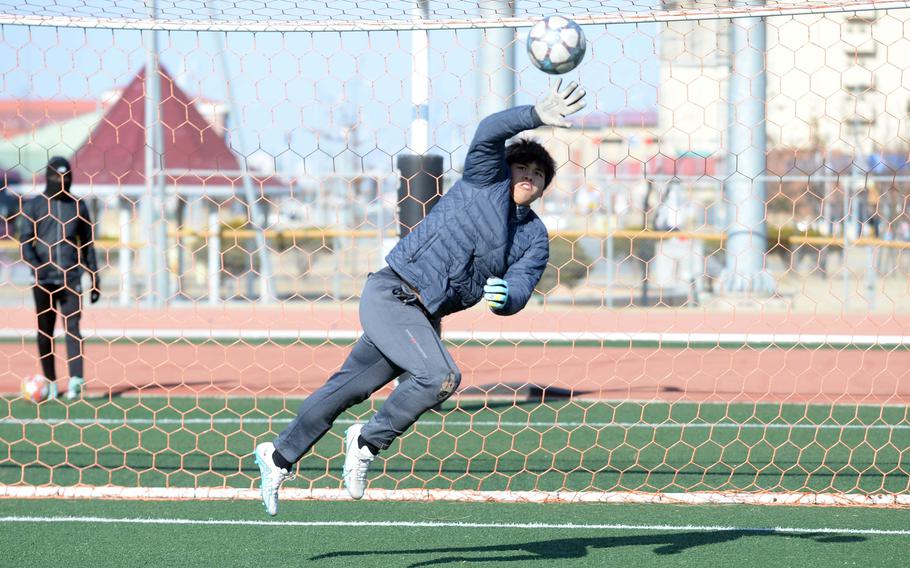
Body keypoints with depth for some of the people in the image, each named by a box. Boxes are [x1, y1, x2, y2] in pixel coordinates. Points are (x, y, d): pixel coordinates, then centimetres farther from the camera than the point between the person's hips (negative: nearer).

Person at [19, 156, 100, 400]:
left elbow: (88, 243, 15)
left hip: (71, 277, 0)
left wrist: (95, 278, 12)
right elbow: (25, 239, -1)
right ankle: (50, 382, 15)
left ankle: (76, 380, -21)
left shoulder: (78, 206, 10)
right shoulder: (34, 205, 5)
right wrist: (36, 266, -18)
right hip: (43, 279, 0)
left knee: (72, 327, -11)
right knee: (45, 331, 6)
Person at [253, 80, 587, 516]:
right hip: (391, 294, -7)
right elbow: (489, 132, -22)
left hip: (425, 317, 7)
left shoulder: (535, 239, 10)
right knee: (441, 377, -25)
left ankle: (280, 457, 29)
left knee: (350, 387, 14)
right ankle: (368, 441, -7)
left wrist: (504, 296, -28)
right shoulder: (486, 177, -3)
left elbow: (520, 289, -5)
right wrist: (537, 116, -36)